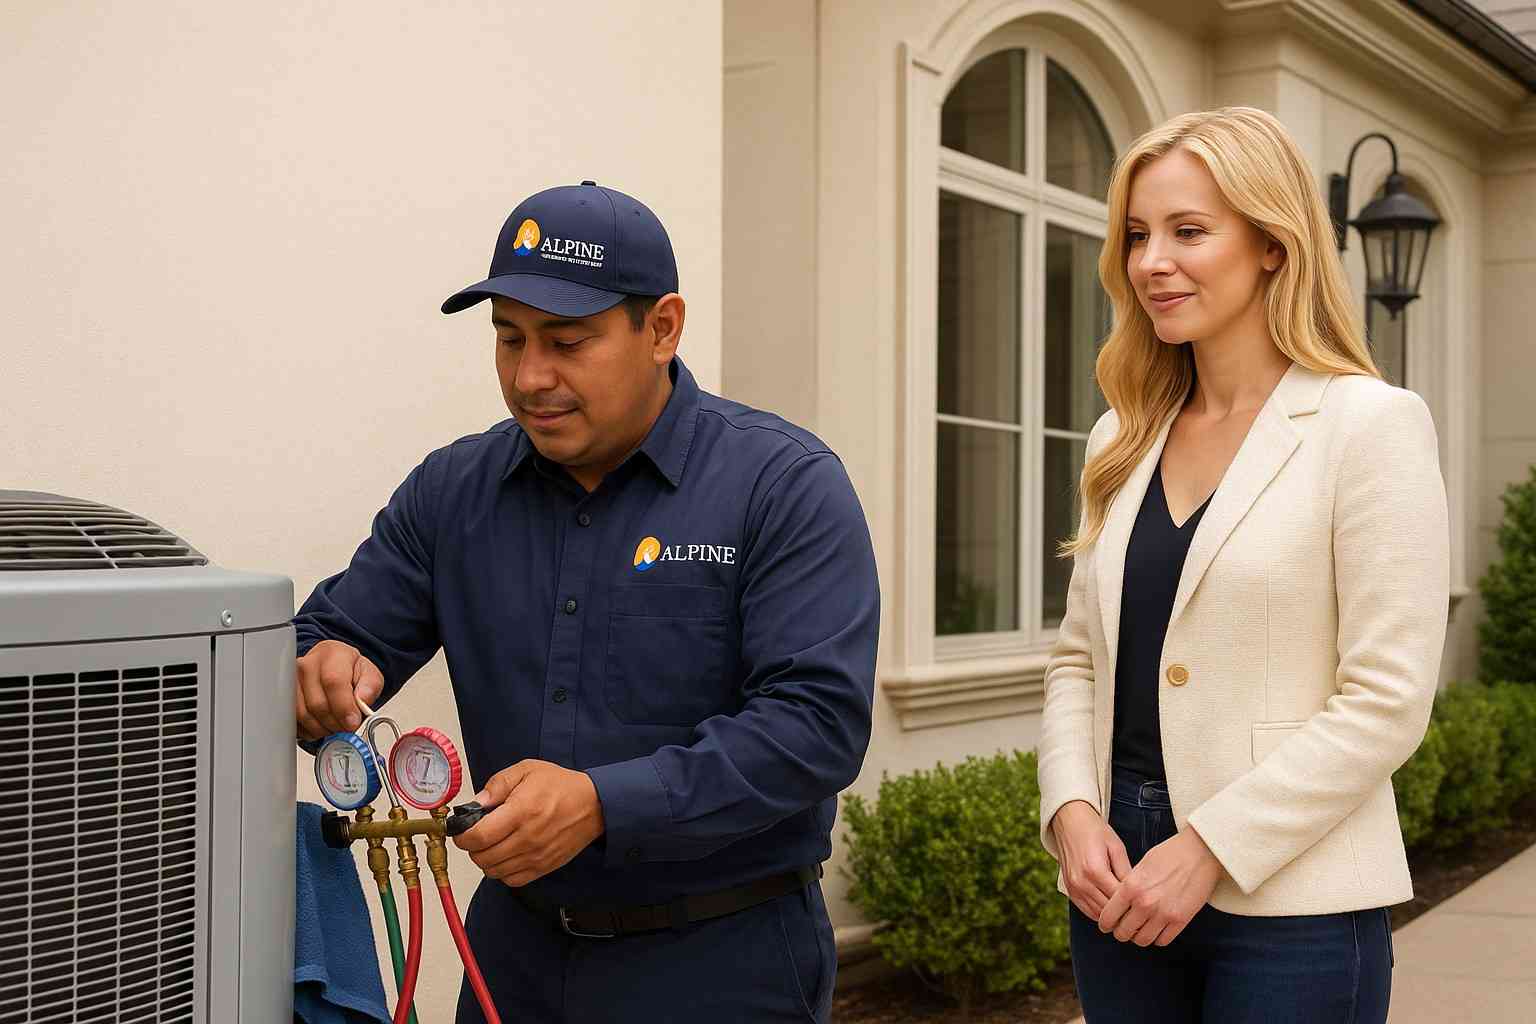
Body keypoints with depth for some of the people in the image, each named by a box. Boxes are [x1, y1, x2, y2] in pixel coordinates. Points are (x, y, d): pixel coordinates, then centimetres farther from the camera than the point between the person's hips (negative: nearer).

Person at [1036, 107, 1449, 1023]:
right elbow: (1079, 658, 12)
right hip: (1120, 884, 5)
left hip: (1289, 901, -5)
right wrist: (1073, 810, -5)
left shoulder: (1371, 424, -8)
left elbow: (1387, 700, -13)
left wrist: (1208, 849, -15)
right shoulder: (1124, 439, 9)